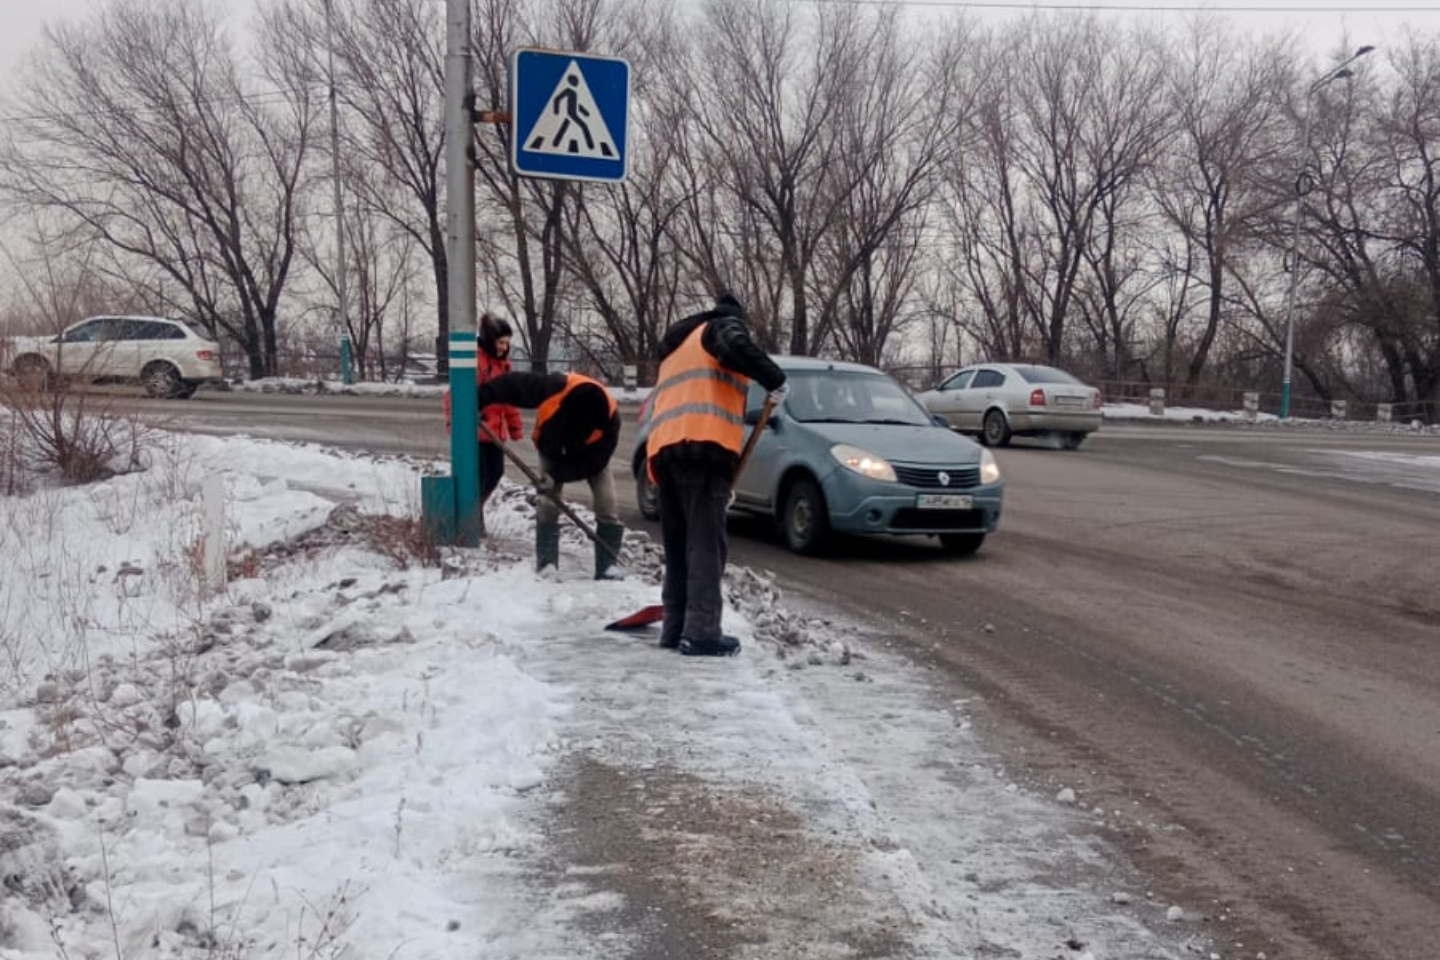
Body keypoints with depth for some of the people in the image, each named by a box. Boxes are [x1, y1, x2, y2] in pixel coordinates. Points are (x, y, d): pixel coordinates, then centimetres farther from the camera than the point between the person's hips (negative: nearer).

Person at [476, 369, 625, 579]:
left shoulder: (609, 419, -38)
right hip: (553, 451, 1)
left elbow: (593, 463, -30)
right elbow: (511, 384, -29)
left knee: (607, 504, -11)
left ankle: (609, 564, -4)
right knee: (547, 503, -9)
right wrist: (478, 400, -28)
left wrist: (559, 475, -37)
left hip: (590, 455, 0)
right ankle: (546, 564, -3)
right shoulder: (553, 387, -41)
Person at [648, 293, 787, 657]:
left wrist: (658, 467, 28)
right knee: (705, 542, -10)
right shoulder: (724, 325, 14)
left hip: (664, 447, 8)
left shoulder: (677, 346, 38)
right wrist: (775, 380, -2)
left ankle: (676, 628, 12)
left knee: (679, 544, 11)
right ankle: (702, 632, -13)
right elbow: (736, 346, -13)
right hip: (702, 445, -8)